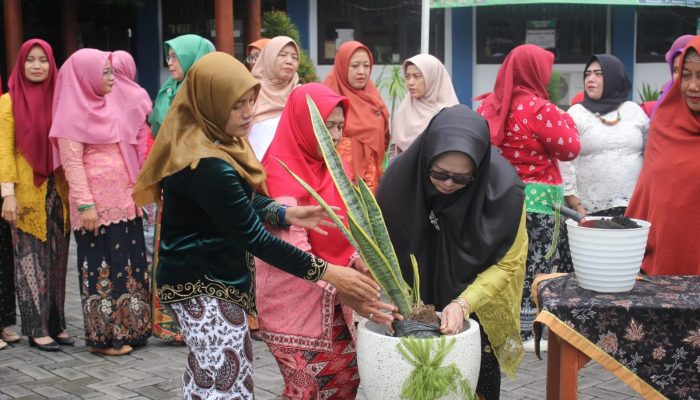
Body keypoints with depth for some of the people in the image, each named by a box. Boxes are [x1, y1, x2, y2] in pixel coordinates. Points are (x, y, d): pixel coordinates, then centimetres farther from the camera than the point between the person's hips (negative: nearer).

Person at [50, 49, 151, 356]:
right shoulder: (74, 112, -8)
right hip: (97, 204, -7)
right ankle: (104, 336, 9)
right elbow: (71, 162, -13)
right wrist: (85, 204, -20)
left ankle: (128, 329, 19)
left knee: (129, 263, 10)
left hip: (123, 200, 8)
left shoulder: (108, 105, 15)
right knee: (102, 266, -1)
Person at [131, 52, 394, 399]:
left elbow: (244, 199, 10)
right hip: (204, 285, -10)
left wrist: (287, 214, -11)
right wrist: (328, 273, -23)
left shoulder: (214, 140, 2)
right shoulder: (207, 166, -28)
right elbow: (254, 238, -26)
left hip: (212, 277, 10)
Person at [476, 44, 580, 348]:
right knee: (533, 267, 5)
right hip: (536, 200, -6)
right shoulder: (540, 109, -15)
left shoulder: (489, 105, 4)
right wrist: (564, 119, 6)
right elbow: (570, 149, -9)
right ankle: (526, 332, 11)